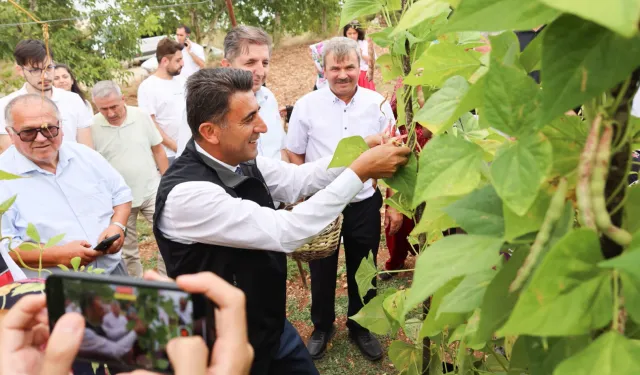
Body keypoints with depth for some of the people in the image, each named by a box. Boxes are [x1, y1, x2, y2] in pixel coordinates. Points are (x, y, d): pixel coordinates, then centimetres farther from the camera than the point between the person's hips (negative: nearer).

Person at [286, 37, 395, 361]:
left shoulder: (378, 104, -5)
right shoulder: (306, 106, -8)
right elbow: (295, 156, 1)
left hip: (365, 204, 1)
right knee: (322, 271, 16)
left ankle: (361, 326, 42)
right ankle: (322, 326, 41)